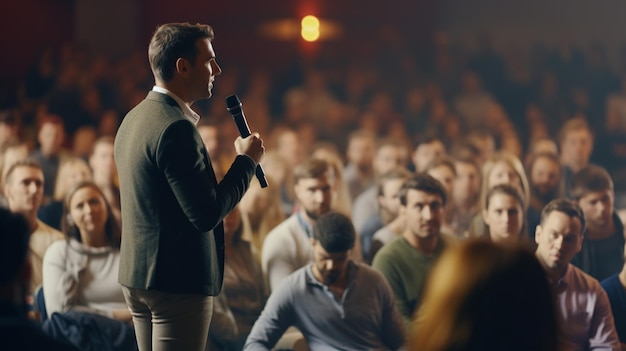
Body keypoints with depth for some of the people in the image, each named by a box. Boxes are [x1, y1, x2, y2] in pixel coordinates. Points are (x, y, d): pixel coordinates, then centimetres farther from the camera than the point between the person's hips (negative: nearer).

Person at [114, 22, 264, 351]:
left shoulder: (133, 119, 11)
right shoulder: (175, 128, -19)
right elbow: (207, 213, -21)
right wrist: (246, 160, -10)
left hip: (136, 275, 10)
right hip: (178, 282, -10)